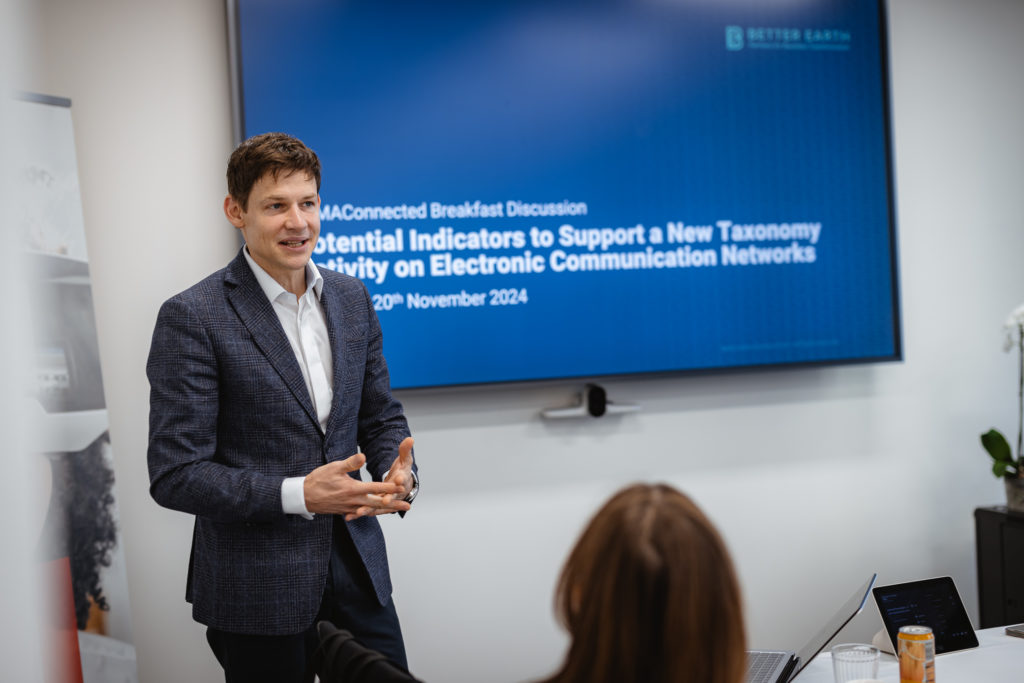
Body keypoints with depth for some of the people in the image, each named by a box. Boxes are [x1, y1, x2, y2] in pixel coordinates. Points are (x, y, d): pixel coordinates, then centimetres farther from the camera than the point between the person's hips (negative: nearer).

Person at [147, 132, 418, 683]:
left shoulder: (350, 298, 7)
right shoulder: (192, 318, -12)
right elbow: (174, 475, -14)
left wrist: (398, 474, -7)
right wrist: (299, 494, -22)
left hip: (356, 568, 5)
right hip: (258, 591, -5)